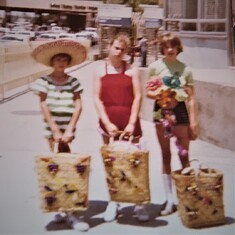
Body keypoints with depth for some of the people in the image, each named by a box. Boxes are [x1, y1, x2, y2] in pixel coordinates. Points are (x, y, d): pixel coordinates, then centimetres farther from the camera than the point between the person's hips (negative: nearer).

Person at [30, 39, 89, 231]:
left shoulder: (73, 82, 5)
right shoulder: (44, 81, -1)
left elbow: (78, 106, 0)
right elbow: (44, 108, -5)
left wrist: (69, 129, -10)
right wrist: (56, 130, -11)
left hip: (67, 131, 2)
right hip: (53, 130, -2)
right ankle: (68, 212, -7)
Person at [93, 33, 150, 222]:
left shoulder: (132, 70, 2)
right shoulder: (100, 70, 5)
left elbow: (138, 96, -3)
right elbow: (97, 98, 0)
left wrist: (132, 123, -10)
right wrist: (107, 123, -9)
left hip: (129, 123, -1)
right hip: (108, 123, 1)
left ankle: (139, 203, 12)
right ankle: (113, 202, 20)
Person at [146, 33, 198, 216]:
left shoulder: (185, 69, 2)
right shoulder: (155, 66, 2)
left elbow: (191, 98, 3)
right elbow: (148, 92, 6)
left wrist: (193, 122, -1)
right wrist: (157, 95, -16)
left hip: (180, 111, 0)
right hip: (162, 112, 1)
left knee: (184, 155, 0)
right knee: (166, 156, 5)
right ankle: (169, 200, 12)